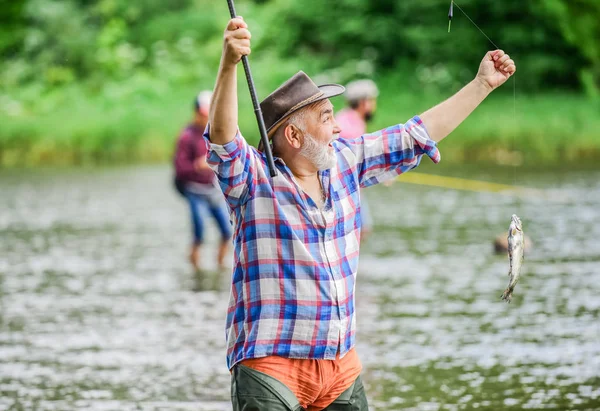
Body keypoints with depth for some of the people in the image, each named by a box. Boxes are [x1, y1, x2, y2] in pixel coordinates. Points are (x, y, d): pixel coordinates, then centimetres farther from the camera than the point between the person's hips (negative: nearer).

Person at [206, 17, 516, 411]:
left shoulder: (345, 161, 9)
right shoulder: (254, 176, -9)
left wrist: (483, 84, 20)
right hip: (271, 367, -6)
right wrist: (229, 64, -43)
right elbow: (223, 138, -28)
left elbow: (416, 136, 18)